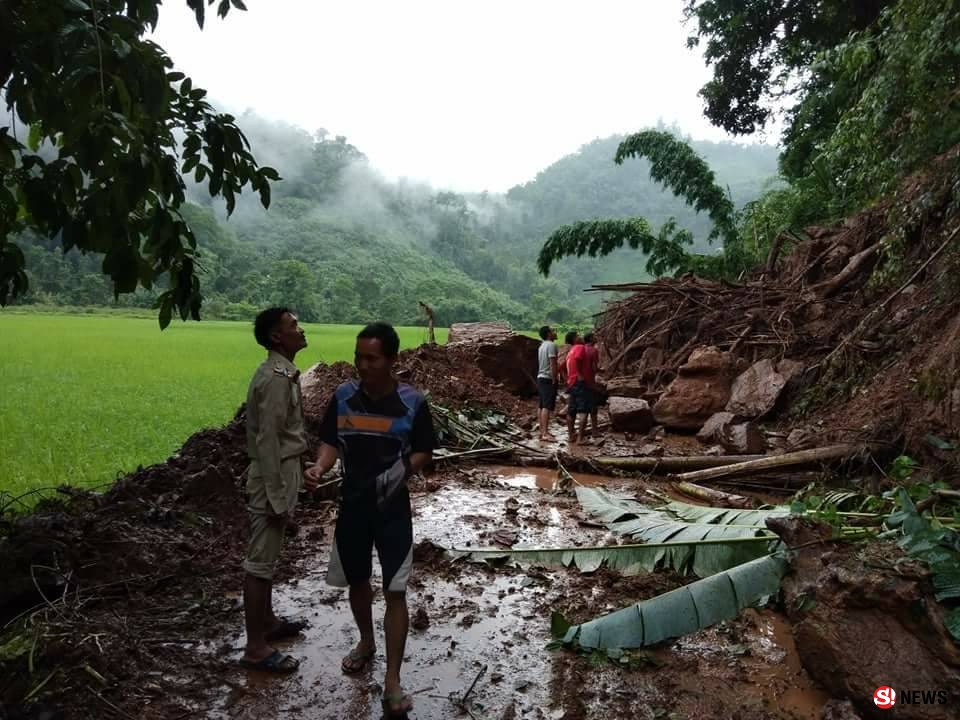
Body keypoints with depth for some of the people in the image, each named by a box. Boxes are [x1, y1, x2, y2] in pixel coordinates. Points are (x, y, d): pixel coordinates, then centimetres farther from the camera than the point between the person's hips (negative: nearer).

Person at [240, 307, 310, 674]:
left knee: (268, 556, 20)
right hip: (273, 477, -10)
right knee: (260, 561, -1)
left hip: (281, 473, 10)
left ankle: (267, 621, 35)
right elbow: (267, 442, -24)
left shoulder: (281, 371, 9)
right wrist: (276, 498, -22)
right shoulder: (276, 378, -22)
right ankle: (255, 647, 10)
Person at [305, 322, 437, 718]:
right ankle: (366, 642, 46)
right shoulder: (342, 397, -5)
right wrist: (320, 466, -18)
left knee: (395, 592, -1)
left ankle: (392, 681, 9)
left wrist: (404, 469, -22)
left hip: (393, 508, -3)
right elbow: (331, 442, 3)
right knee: (357, 581, 20)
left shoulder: (413, 403, -13)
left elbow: (425, 451, -3)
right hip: (352, 504, 4)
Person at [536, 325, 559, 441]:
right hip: (548, 379, -10)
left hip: (541, 378, 10)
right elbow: (553, 364, -18)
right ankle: (545, 433, -20)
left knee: (542, 406, 11)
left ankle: (542, 431, 15)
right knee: (547, 406, -14)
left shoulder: (542, 346, 17)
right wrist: (554, 380, -16)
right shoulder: (551, 345, -12)